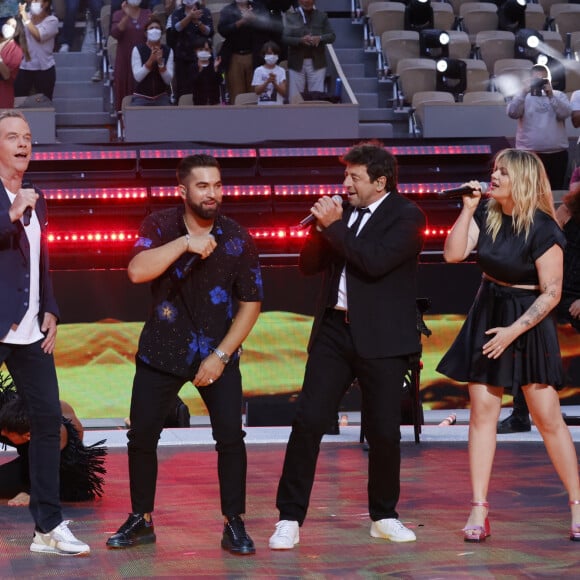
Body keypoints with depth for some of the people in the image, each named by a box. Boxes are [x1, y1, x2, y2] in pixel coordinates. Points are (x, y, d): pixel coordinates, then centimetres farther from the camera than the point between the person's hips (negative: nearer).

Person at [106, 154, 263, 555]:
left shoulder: (238, 239, -7)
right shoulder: (160, 227, -6)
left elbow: (251, 303, -4)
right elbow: (137, 272, -23)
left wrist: (221, 355, -11)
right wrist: (184, 243, -32)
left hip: (216, 353, -1)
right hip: (162, 351, 1)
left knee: (231, 436, -10)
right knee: (142, 435, 2)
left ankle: (234, 525, 0)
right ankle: (141, 521, 17)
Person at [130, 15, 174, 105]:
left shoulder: (168, 51, 2)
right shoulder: (138, 49, -3)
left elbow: (168, 80, -5)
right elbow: (137, 77, -13)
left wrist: (160, 62, -20)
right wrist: (151, 59, -24)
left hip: (162, 97, 1)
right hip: (141, 97, -1)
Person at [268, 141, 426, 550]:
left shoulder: (406, 216, -6)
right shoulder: (344, 213, 12)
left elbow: (376, 261, -22)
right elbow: (309, 265, 12)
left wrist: (335, 226, -16)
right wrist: (321, 226, -4)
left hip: (380, 337, -4)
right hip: (334, 330, 5)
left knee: (384, 431, 3)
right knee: (308, 421, -4)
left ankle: (384, 517, 22)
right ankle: (290, 519, 0)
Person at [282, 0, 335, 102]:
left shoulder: (322, 16, 10)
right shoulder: (291, 16, 6)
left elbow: (332, 36, 5)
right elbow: (285, 38, -3)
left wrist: (320, 38, -16)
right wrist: (300, 40, -20)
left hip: (317, 62, 1)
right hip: (297, 62, -1)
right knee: (294, 98, 0)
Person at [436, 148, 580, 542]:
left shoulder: (543, 230, -16)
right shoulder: (486, 213, 2)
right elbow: (454, 254, -5)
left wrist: (514, 331, -19)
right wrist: (467, 209, -10)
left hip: (528, 322, -6)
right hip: (487, 314, 6)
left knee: (548, 418, -3)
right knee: (482, 412, 2)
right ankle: (479, 512, 4)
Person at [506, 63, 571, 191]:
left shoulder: (559, 96, 10)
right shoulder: (523, 96, 7)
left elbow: (565, 113, -8)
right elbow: (512, 113, -10)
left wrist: (551, 96, -16)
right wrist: (524, 92, -19)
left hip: (557, 153, 2)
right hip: (529, 153, -2)